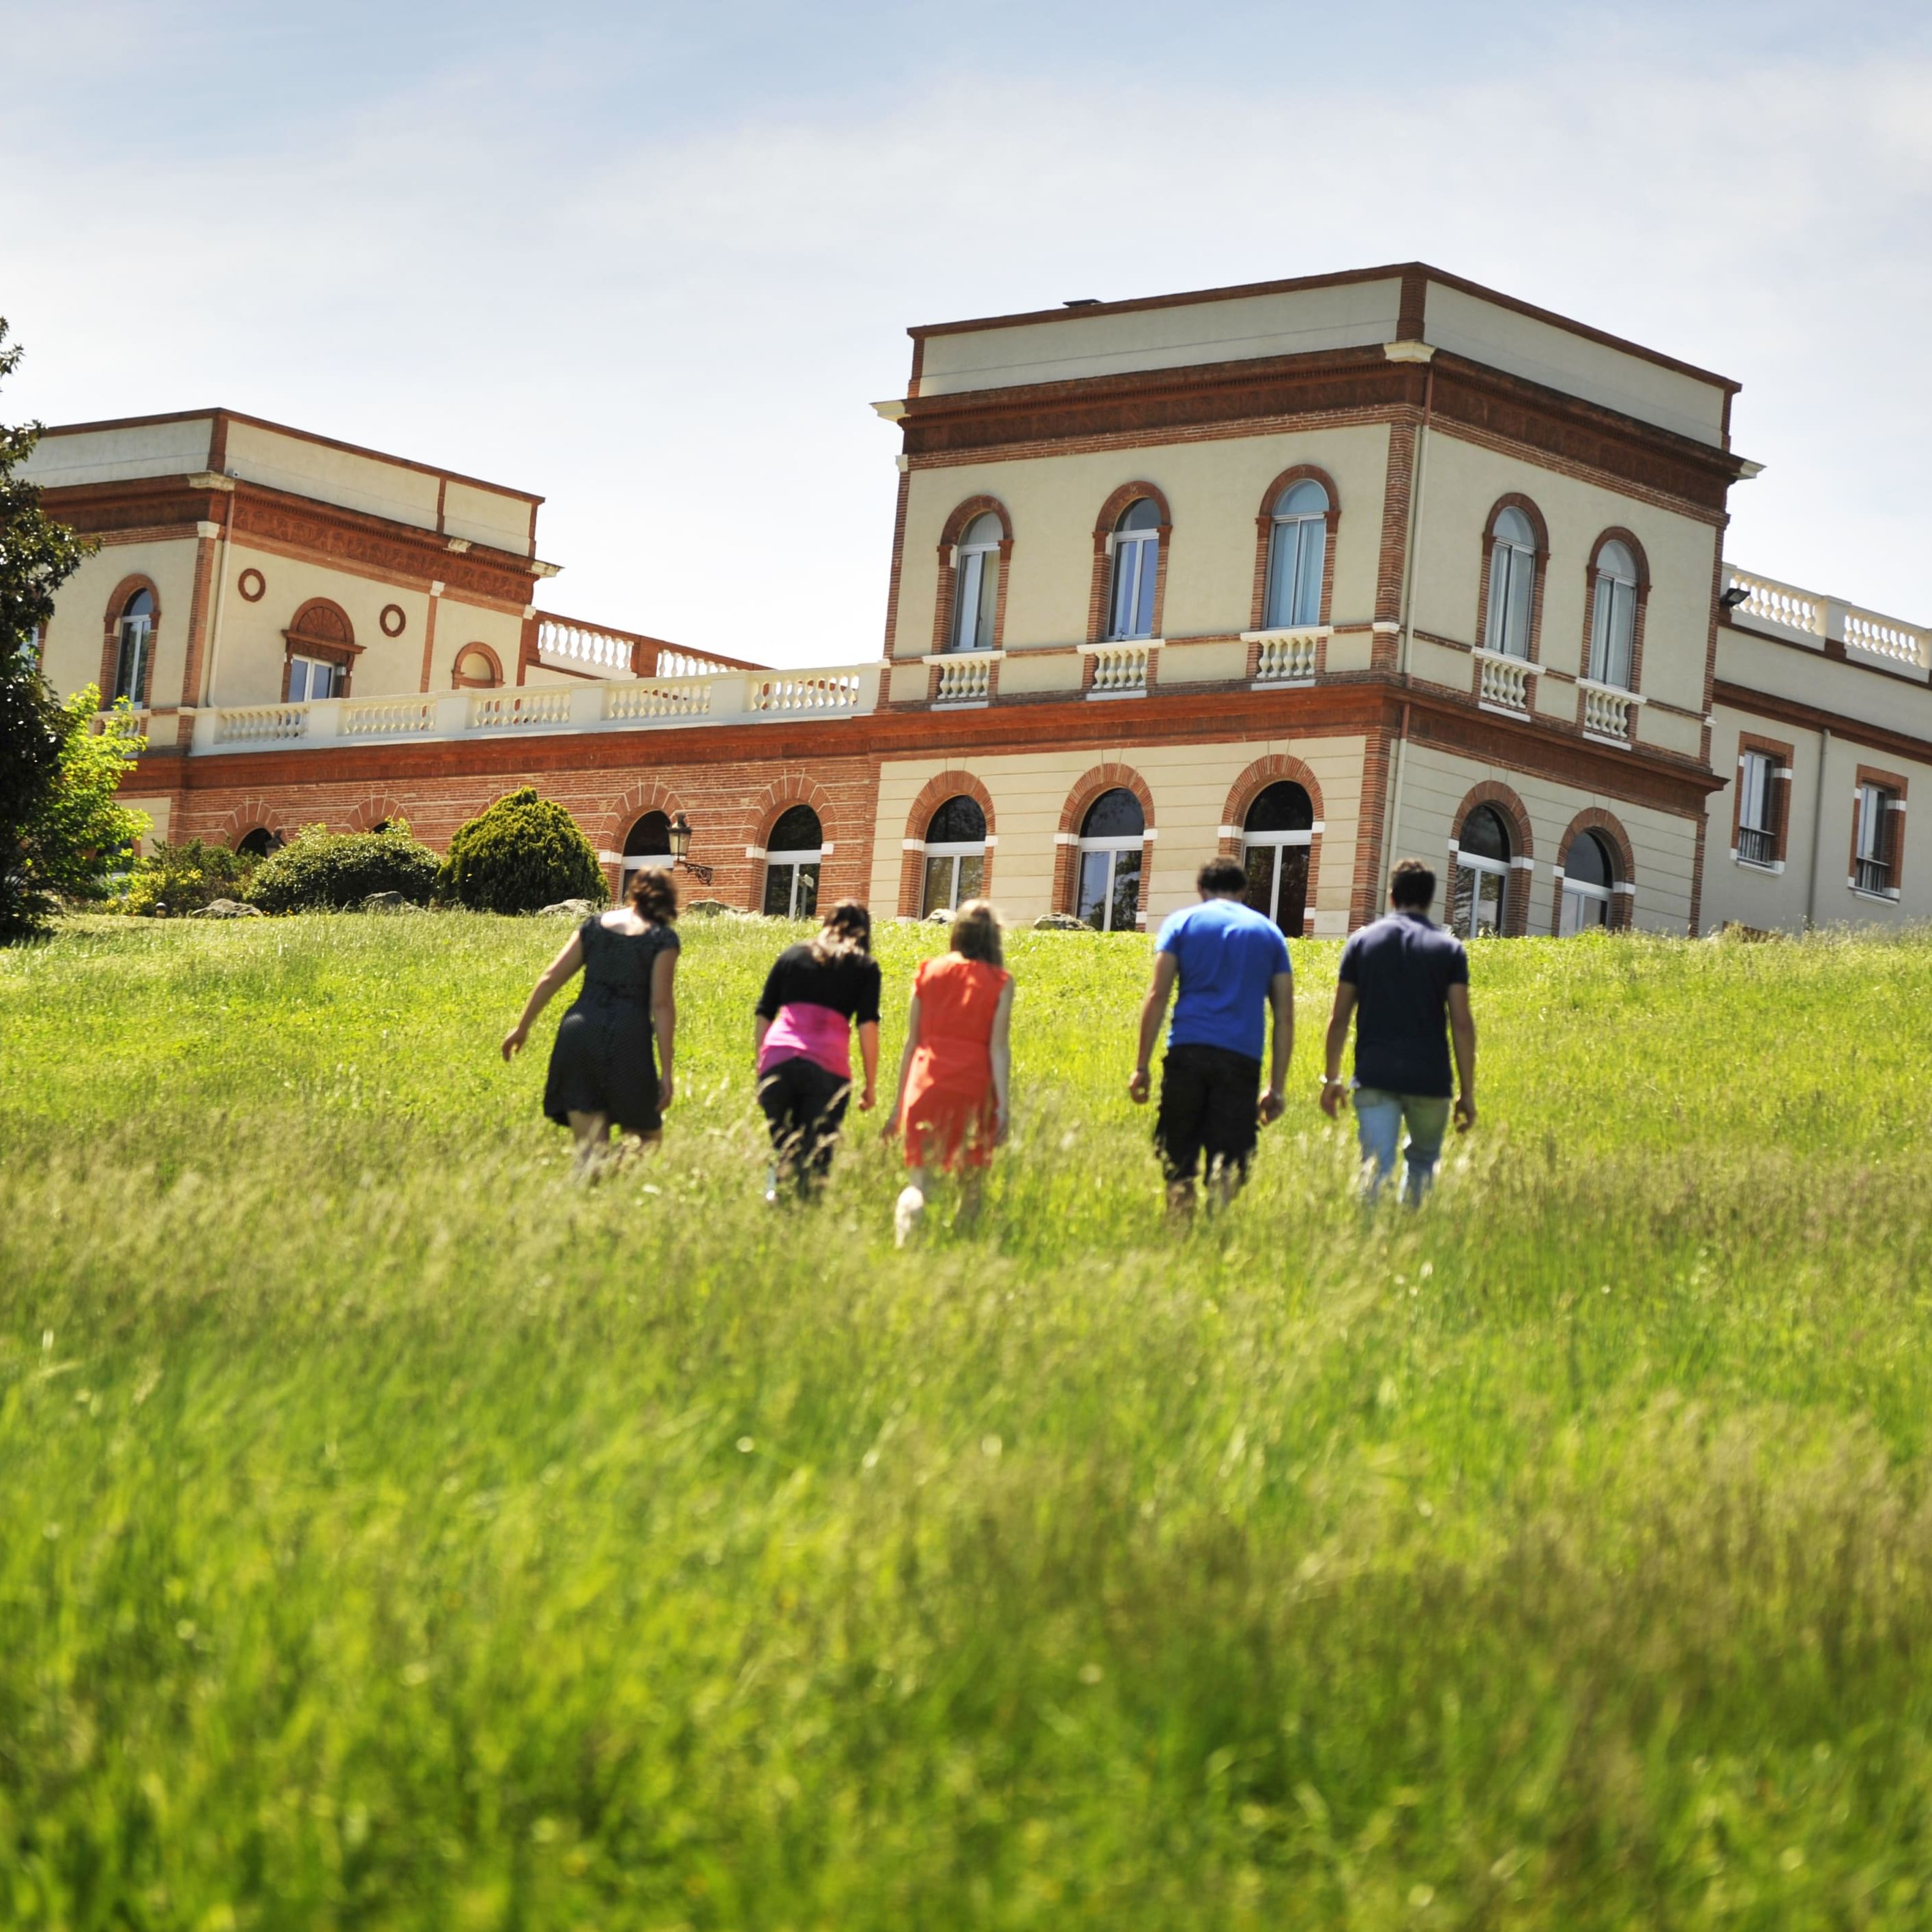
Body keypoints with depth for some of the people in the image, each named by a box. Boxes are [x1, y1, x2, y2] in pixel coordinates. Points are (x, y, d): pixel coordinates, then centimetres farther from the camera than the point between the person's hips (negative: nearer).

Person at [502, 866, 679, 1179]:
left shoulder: (595, 925, 14)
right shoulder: (663, 938, 2)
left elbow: (550, 979, 12)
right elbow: (662, 1004, -5)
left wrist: (522, 1027, 24)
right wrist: (666, 1071, -6)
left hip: (579, 1032, 3)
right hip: (628, 1040, -3)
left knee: (590, 1145, 10)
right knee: (647, 1136, 8)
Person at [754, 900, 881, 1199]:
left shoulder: (791, 956, 22)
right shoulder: (865, 967, 15)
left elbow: (763, 1016, 18)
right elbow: (868, 1026, 5)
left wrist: (762, 1067, 22)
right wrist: (871, 1085, 7)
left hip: (777, 1060, 2)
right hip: (827, 1066, -2)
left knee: (781, 1148, 16)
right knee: (816, 1158, 0)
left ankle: (775, 1184, -8)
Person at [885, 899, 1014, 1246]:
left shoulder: (928, 971, 10)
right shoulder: (1000, 982, 4)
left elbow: (911, 1042, 9)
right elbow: (998, 1047, -4)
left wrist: (899, 1104, 13)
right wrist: (1003, 1106, -7)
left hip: (926, 1083, 1)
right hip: (973, 1086, -1)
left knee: (919, 1176, -1)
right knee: (970, 1182, 13)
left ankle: (904, 1241, -27)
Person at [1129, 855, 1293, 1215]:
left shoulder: (1182, 922, 12)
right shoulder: (1269, 932, 18)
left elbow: (1157, 996, 1)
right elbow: (1284, 1018, 13)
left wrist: (1141, 1066, 1)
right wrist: (1276, 1087, 14)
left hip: (1188, 1052, -1)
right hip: (1241, 1060, 1)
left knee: (1179, 1159, 7)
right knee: (1227, 1163, -2)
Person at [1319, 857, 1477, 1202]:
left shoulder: (1362, 941, 6)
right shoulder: (1449, 948, 3)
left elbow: (1340, 1018, 5)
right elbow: (1462, 1023, -3)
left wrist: (1331, 1077, 13)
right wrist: (1467, 1091, 1)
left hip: (1374, 1078, 0)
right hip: (1429, 1079, 0)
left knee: (1377, 1168, -6)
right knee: (1423, 1161, 21)